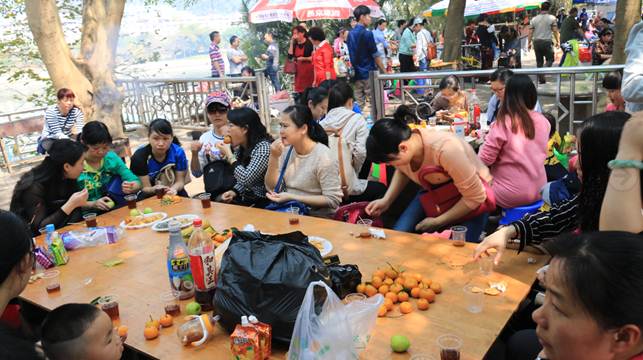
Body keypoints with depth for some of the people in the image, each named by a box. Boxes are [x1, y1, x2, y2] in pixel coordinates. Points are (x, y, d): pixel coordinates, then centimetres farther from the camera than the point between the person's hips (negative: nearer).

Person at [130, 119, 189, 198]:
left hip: (174, 195, 0)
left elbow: (180, 181, -12)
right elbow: (145, 188, -17)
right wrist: (154, 189, -39)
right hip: (150, 197, 0)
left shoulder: (178, 152, -15)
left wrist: (174, 189, -34)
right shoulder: (140, 156, -20)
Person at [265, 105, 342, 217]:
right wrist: (274, 157, -10)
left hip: (315, 215, -6)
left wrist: (292, 197, -20)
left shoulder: (323, 156, -16)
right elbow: (272, 189, 3)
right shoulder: (286, 150, 3)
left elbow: (333, 200, -19)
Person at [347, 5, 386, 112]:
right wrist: (384, 71, -2)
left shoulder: (350, 34, 9)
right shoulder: (367, 33, -13)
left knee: (359, 104, 6)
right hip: (369, 73, -7)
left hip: (356, 74, 7)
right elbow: (375, 55, -10)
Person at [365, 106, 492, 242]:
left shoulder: (446, 149, -38)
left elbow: (474, 197, -26)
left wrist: (437, 222, -20)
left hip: (471, 203, -5)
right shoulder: (400, 142, -19)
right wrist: (386, 200, -8)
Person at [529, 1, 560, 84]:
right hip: (547, 42, -3)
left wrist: (529, 43, 12)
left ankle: (541, 78, 12)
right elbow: (555, 31, -3)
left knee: (539, 61, 10)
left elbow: (530, 32, 5)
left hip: (536, 42, 4)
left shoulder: (534, 19, 7)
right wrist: (557, 41, 5)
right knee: (550, 59, 8)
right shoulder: (552, 18, -2)